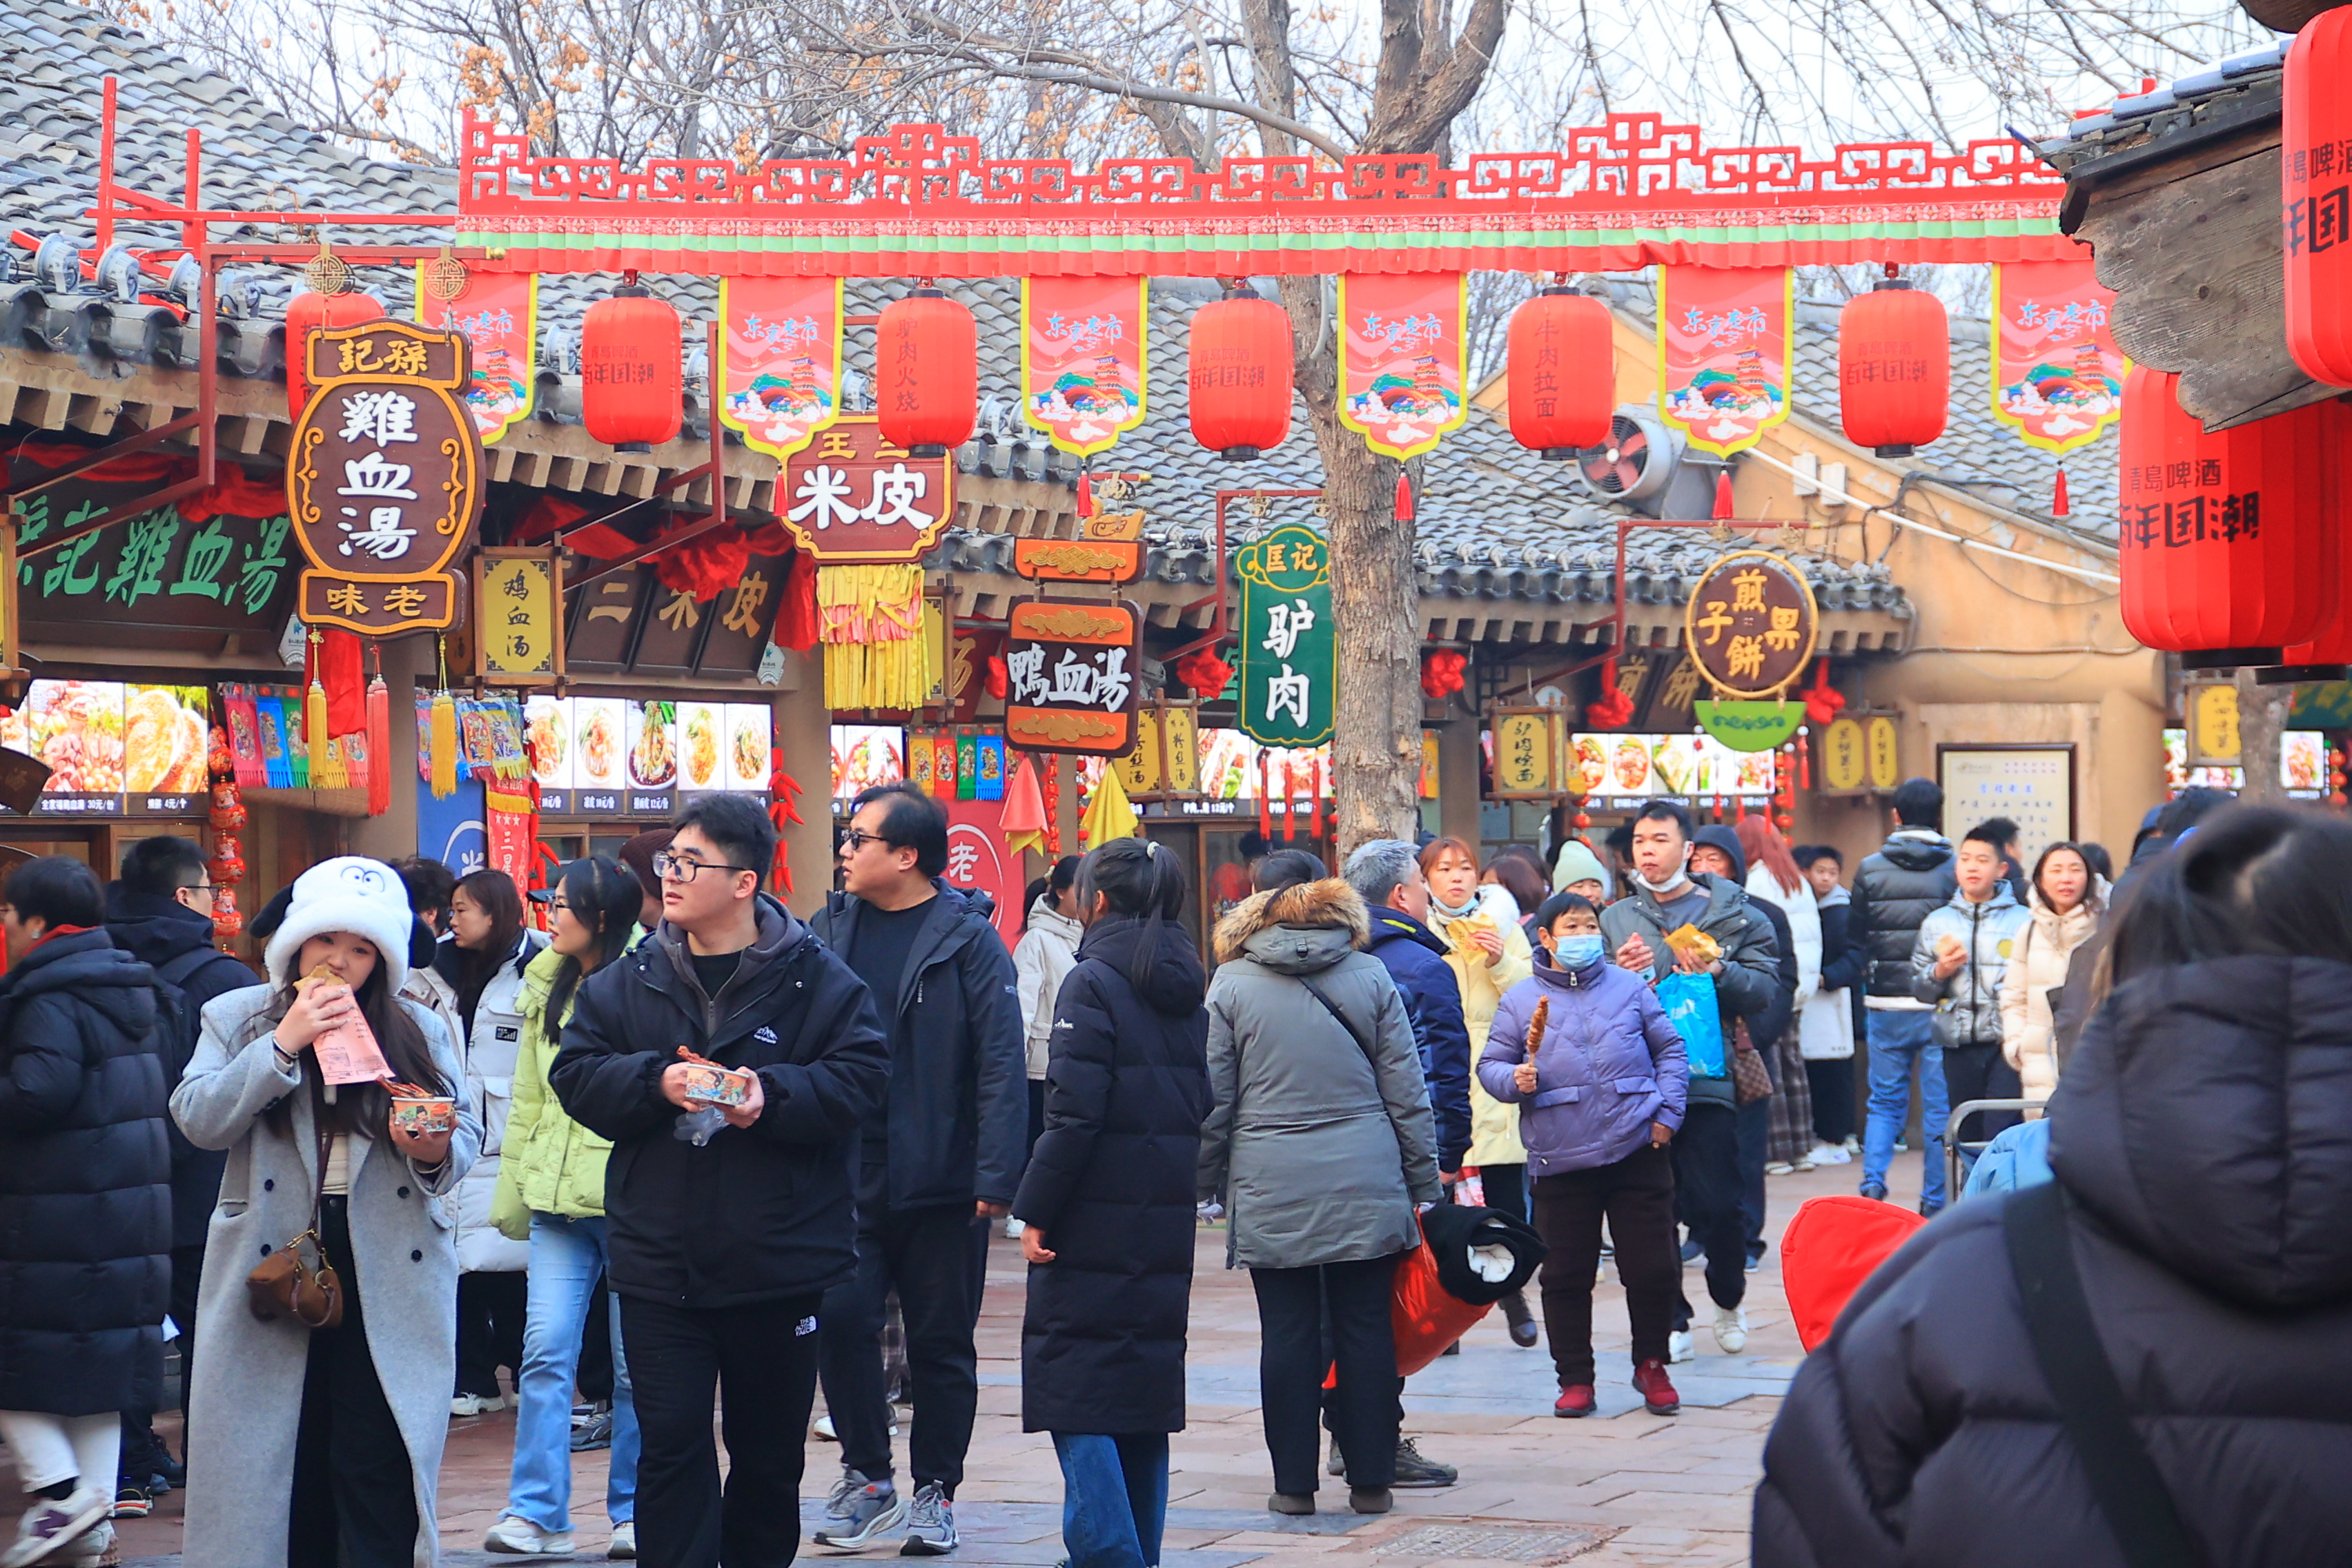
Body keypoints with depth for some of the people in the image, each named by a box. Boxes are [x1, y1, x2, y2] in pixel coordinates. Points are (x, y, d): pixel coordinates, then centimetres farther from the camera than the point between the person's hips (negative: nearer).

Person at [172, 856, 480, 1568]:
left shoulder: (419, 1030, 9)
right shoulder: (237, 1019, 7)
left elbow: (469, 1136, 7)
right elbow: (199, 1120, -8)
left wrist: (437, 1152, -16)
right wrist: (285, 1045, -15)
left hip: (389, 1275, 0)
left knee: (380, 1467, -3)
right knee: (282, 1457, 4)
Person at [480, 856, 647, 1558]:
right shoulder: (545, 986, 12)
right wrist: (512, 1192, 17)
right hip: (558, 1196, 5)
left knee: (636, 1361, 4)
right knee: (545, 1349, -2)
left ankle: (634, 1512, 15)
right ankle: (537, 1512, 1)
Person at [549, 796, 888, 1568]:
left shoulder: (817, 979, -4)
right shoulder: (627, 981, 4)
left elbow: (859, 1076, -10)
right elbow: (575, 1074, 0)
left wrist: (775, 1094, -25)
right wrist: (655, 1082, -17)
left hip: (779, 1264, -1)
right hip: (659, 1265, 1)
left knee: (770, 1453, 13)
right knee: (671, 1447, -2)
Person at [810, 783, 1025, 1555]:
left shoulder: (968, 941, -7)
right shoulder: (831, 928, 6)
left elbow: (1001, 1065, -11)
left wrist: (996, 1180, -17)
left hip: (941, 1185, -3)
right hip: (847, 1178, 3)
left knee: (941, 1343, 6)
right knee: (840, 1319, -6)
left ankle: (936, 1492, 19)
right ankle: (865, 1476, 12)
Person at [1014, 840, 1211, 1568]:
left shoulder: (1094, 982, -12)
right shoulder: (1188, 990, 11)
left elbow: (1075, 1112, -18)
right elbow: (1204, 1107, 15)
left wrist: (1036, 1210, -13)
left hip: (1095, 1225, -7)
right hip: (1165, 1228, 7)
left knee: (1074, 1395, -3)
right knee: (1144, 1396, 14)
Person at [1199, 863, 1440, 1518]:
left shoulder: (1231, 985, 1)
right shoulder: (1370, 976, 4)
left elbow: (1213, 1100, 2)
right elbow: (1407, 1093, 5)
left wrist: (1206, 1184, 11)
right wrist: (1423, 1180, 11)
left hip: (1269, 1192, -1)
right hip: (1365, 1188, 1)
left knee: (1288, 1334, 4)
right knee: (1366, 1330, 6)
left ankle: (1294, 1483, 7)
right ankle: (1371, 1481, 9)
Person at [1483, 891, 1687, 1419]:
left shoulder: (1629, 988, 7)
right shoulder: (1521, 1000, 5)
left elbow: (1669, 1050, 12)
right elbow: (1491, 1064, 6)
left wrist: (1667, 1112, 2)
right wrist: (1514, 1080, -15)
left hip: (1637, 1151, 0)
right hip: (1562, 1159, 0)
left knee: (1652, 1267, 3)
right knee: (1566, 1275, 4)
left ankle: (1651, 1365, 22)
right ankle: (1575, 1379, 15)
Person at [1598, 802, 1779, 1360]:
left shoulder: (1733, 915, 5)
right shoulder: (1614, 921, 13)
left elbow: (1766, 989, 1)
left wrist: (1719, 973, -15)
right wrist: (1619, 975, -9)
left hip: (1708, 1082, -2)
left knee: (1717, 1207, -6)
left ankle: (1729, 1298, 21)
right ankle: (1669, 1320, 16)